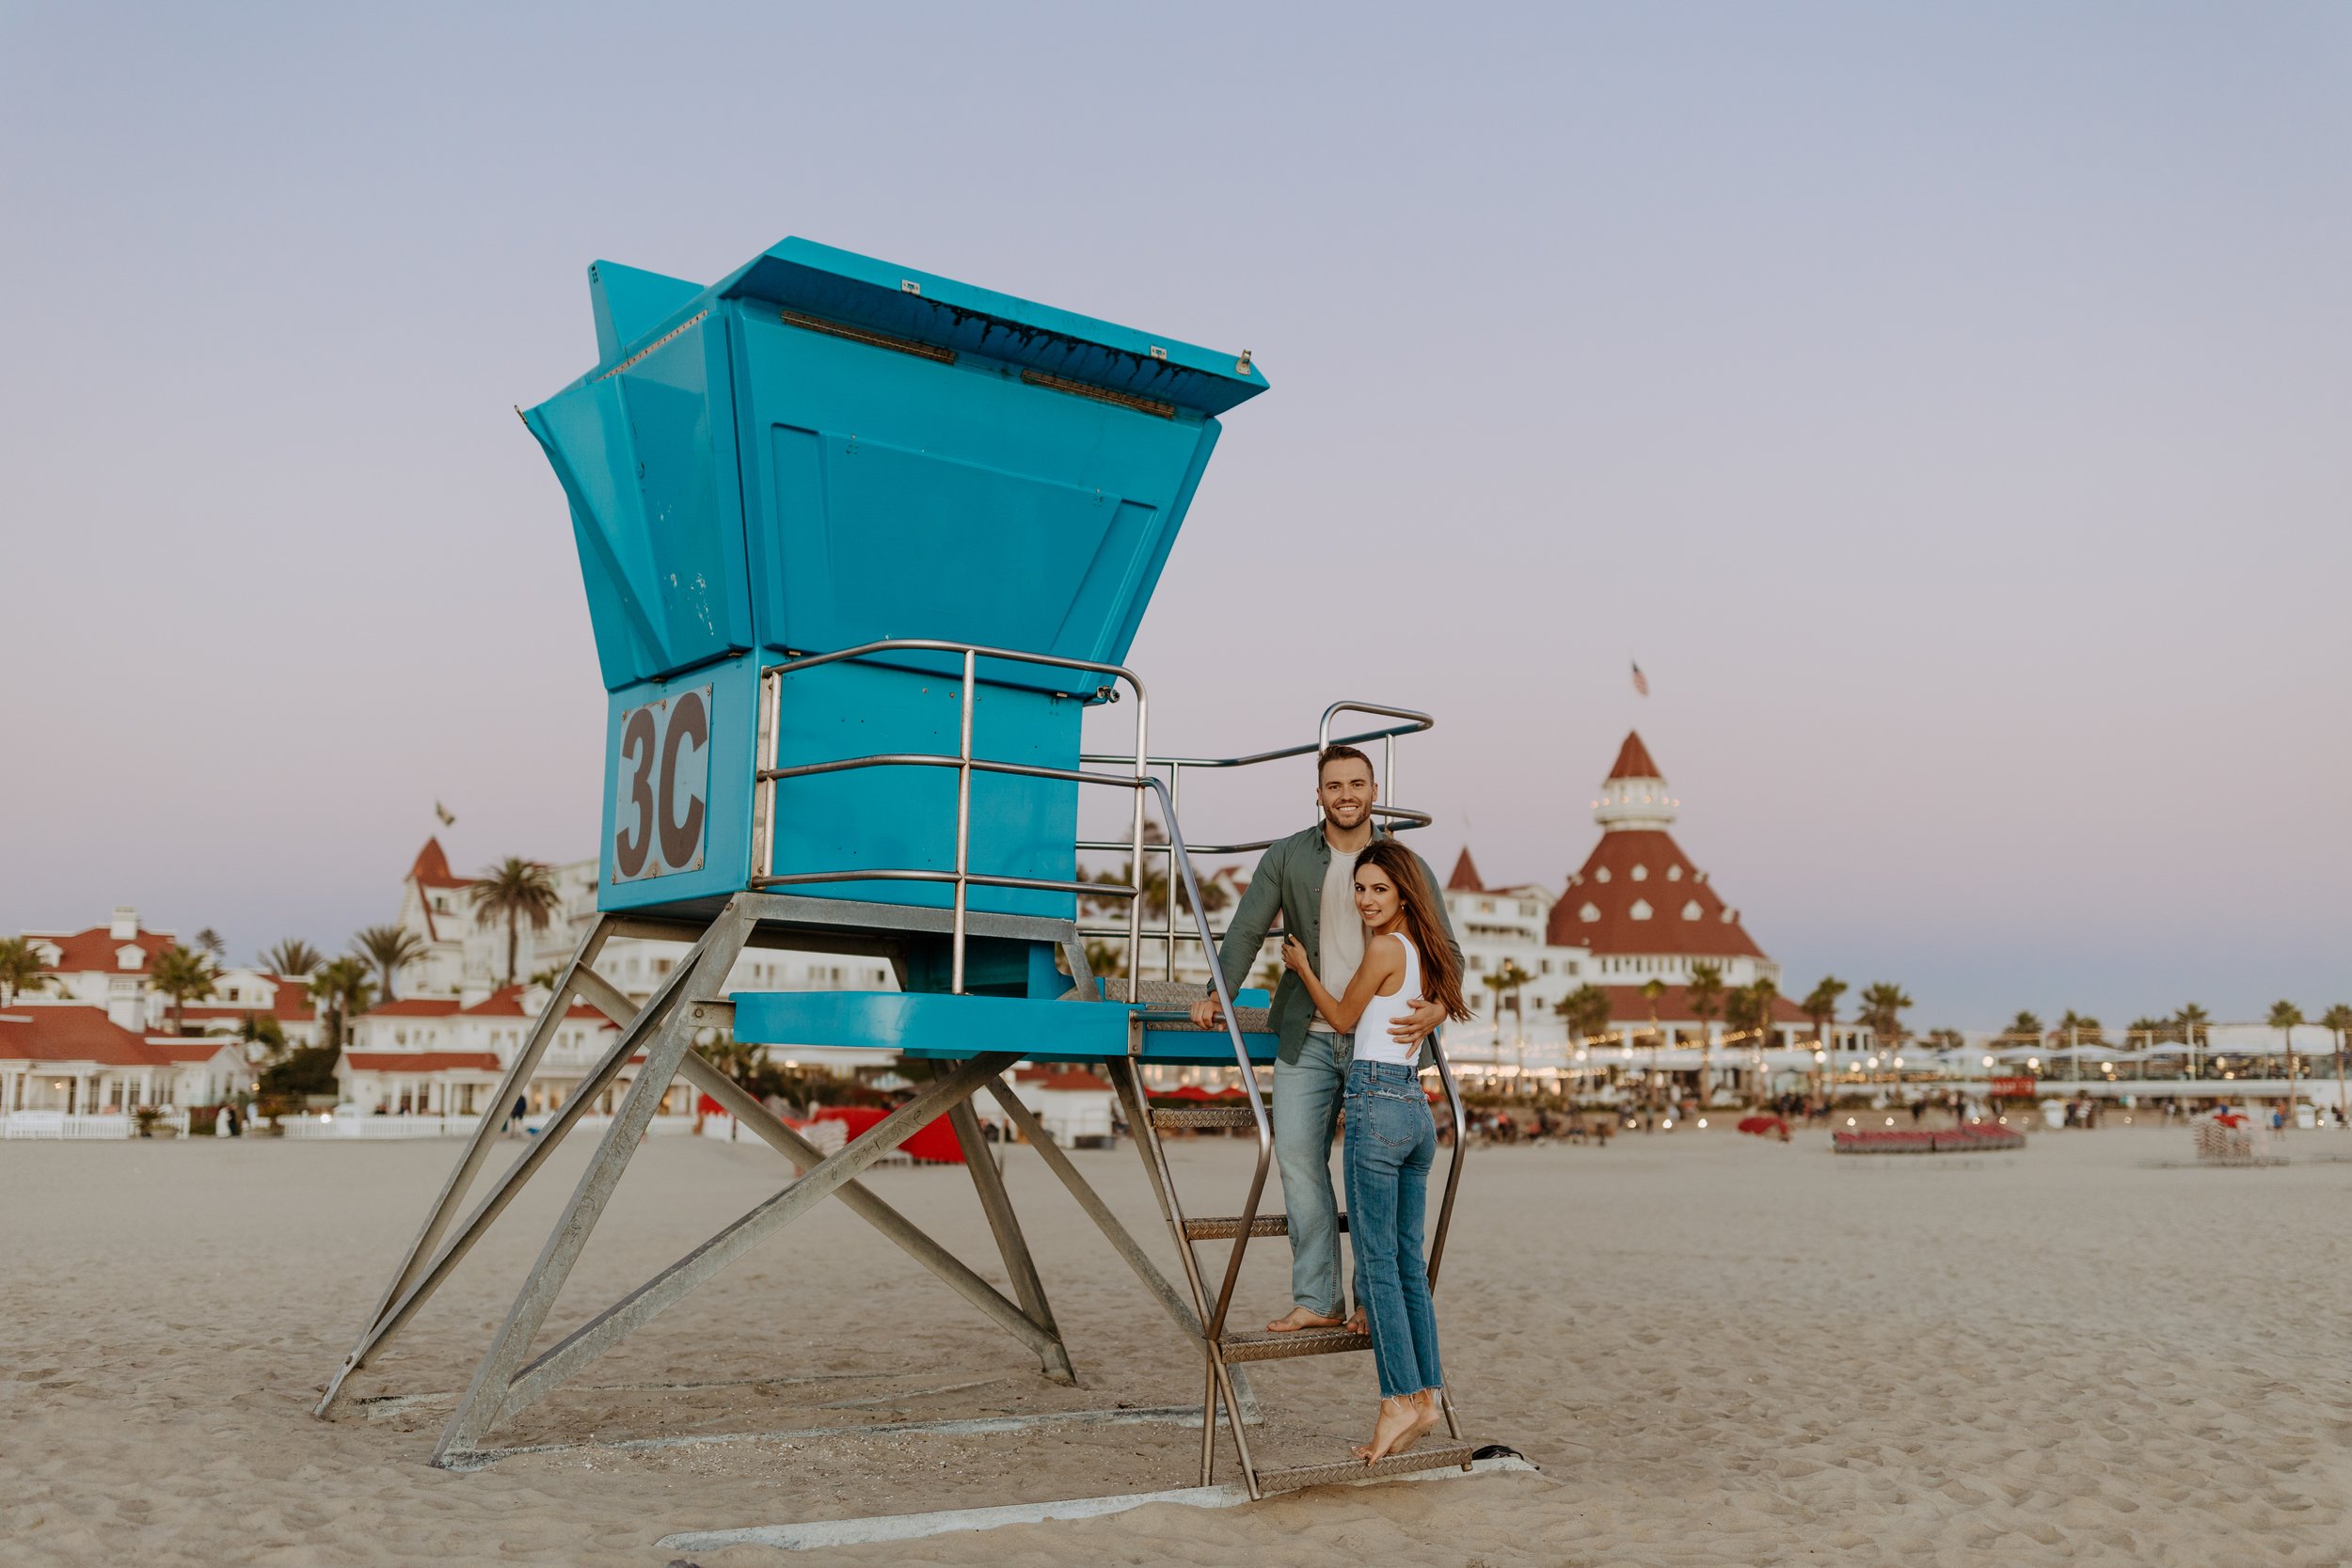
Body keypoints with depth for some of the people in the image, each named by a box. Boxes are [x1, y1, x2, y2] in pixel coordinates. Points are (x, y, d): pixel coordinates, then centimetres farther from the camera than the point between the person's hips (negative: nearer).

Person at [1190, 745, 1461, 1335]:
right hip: (1308, 1038, 1)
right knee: (1297, 1153, -5)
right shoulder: (1287, 858, 5)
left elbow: (1448, 950, 0)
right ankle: (1316, 1299, 1)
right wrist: (1218, 992, -12)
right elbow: (1246, 930, 2)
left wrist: (1437, 1008, -19)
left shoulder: (1406, 865, 3)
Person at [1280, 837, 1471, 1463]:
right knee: (1408, 1262, 10)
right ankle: (1427, 1395, 10)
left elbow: (1342, 1018, 4)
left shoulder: (1384, 948, -9)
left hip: (1376, 1102, -9)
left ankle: (1400, 1399, -5)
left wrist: (1302, 967, 17)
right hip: (1418, 1110, 9)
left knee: (1376, 1260, -5)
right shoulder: (1425, 953, 15)